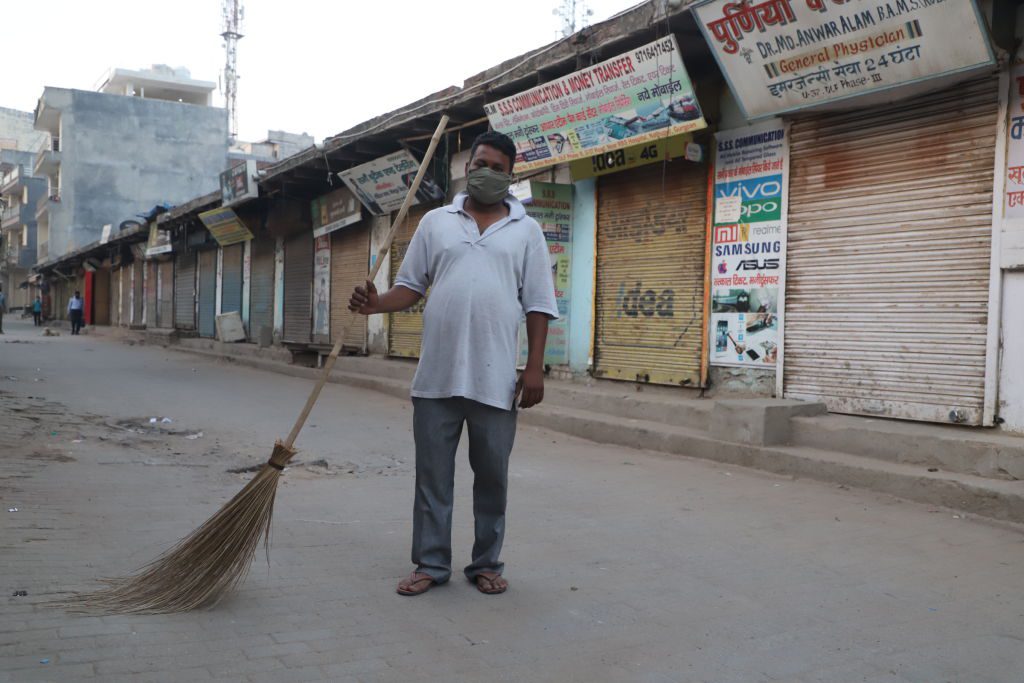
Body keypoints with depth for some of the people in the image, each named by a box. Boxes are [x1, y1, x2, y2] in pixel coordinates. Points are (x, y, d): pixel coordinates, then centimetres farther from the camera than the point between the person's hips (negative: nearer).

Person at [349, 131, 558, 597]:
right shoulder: (435, 222, 10)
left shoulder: (526, 231, 6)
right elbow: (411, 286, 10)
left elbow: (538, 306, 3)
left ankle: (486, 564, 22)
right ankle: (431, 564, 18)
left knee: (492, 476, 8)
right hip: (436, 375, 1)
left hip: (496, 379, -1)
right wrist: (376, 304, -11)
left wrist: (535, 368, -4)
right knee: (432, 475, 7)